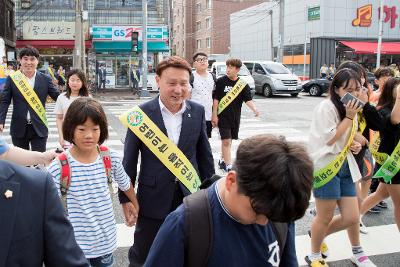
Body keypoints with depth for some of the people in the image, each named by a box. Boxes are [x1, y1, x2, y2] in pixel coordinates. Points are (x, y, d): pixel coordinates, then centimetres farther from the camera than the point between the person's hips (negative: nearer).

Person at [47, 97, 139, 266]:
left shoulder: (111, 159, -8)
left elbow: (125, 185, 10)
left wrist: (135, 205, 24)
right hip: (74, 244, -2)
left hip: (106, 239, 3)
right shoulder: (59, 167, -16)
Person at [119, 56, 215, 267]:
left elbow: (204, 154, 7)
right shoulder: (142, 113, -11)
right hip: (153, 199, -2)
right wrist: (125, 198, -3)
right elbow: (129, 160, -5)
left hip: (190, 196, 3)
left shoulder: (197, 112, -2)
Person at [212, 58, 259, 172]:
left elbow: (248, 99, -7)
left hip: (235, 117, 4)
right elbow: (216, 99, -4)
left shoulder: (242, 84, 0)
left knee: (228, 140, 16)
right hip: (223, 116, -4)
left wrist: (254, 109, -26)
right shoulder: (221, 81, -6)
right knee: (226, 141, -8)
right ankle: (228, 165, -6)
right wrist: (214, 115, -8)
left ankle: (223, 160, 33)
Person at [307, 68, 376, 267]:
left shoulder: (350, 108, 12)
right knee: (325, 218, 5)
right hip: (326, 167, -8)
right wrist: (349, 117, -16)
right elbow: (329, 139, -18)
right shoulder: (326, 108, -14)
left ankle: (318, 234, 33)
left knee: (352, 218, 6)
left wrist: (355, 144, 5)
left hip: (345, 167, 8)